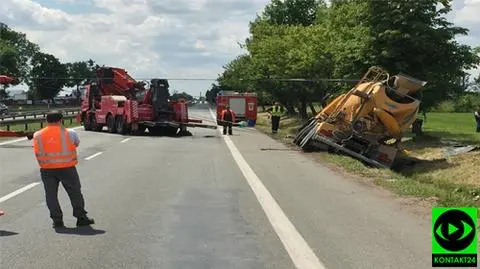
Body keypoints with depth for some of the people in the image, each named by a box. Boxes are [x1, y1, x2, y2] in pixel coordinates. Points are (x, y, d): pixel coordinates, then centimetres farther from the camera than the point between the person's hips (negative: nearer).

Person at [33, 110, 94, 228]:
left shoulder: (38, 135, 1)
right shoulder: (69, 133, -5)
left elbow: (37, 153, 4)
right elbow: (77, 143, 10)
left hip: (47, 170, 2)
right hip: (67, 168, -2)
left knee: (51, 194, 9)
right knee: (75, 192, 8)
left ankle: (57, 220, 9)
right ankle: (81, 217, 13)